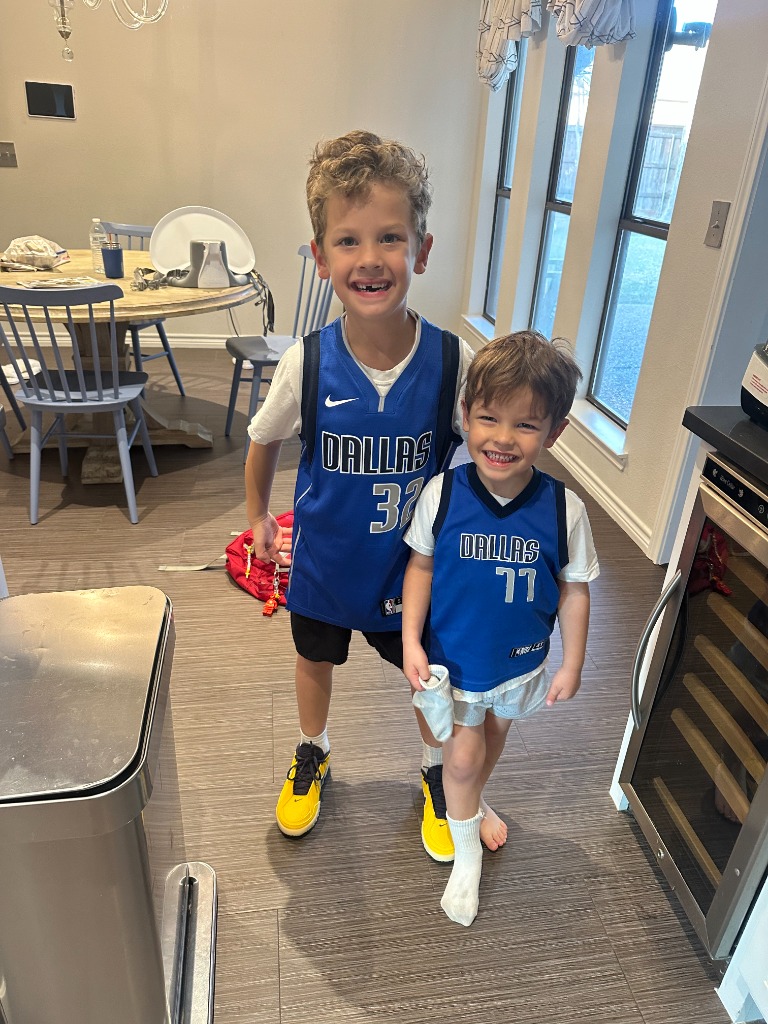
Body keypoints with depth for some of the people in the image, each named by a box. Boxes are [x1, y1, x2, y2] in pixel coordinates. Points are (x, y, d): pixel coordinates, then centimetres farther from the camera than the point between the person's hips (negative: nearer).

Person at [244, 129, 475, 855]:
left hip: (418, 564, 0)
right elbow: (263, 442, 0)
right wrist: (257, 516, 10)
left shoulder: (454, 362, -22)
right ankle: (312, 753, 56)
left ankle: (436, 772, 51)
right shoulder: (307, 362, -21)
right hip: (324, 559, 1)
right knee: (316, 658, 24)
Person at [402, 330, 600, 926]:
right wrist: (411, 642, -12)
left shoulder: (564, 509, -21)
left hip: (521, 659, 2)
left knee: (496, 733, 27)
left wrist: (572, 664, -2)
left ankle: (474, 801, 60)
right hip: (453, 657, -2)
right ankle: (467, 854, 39)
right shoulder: (442, 494, -22)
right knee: (463, 754, 10)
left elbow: (574, 589, -9)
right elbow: (421, 567, -9)